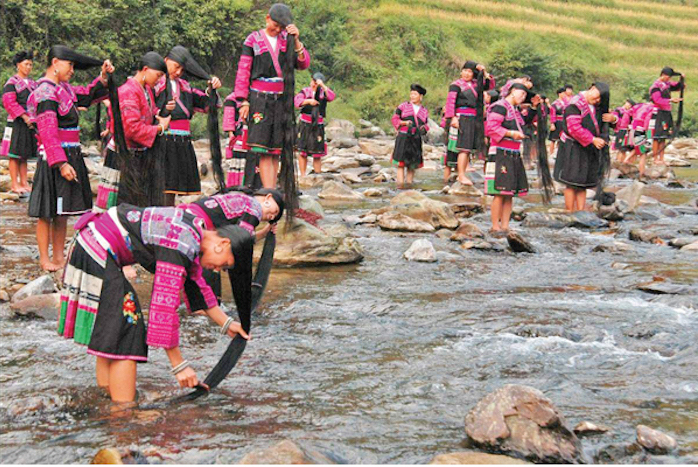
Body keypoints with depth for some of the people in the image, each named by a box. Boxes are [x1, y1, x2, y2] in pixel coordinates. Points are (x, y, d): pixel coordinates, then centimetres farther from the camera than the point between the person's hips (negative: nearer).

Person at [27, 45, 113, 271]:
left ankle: (59, 257, 20)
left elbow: (89, 94, 25)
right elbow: (48, 133, -19)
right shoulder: (45, 93, -14)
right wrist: (61, 163, -23)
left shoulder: (63, 89, 13)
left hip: (70, 157, 9)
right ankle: (44, 259, 6)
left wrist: (104, 77, 7)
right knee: (47, 212, -1)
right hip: (54, 159, -9)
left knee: (62, 212, 13)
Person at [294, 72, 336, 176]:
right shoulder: (305, 91, 5)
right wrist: (309, 101, -25)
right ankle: (303, 176, 5)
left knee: (317, 154, 0)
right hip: (305, 125, 0)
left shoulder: (323, 93, 5)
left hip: (318, 126, 0)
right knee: (303, 153, -1)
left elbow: (332, 97, -15)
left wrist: (323, 85, -21)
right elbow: (297, 101, -10)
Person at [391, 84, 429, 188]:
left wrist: (424, 128, -6)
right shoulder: (403, 106, 6)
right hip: (403, 136, -3)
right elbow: (394, 119, 4)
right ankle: (400, 183, -13)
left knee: (413, 161, 1)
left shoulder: (424, 111, 15)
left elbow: (426, 125, 18)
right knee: (401, 160, -10)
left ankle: (409, 182, 8)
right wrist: (405, 123, -13)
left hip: (416, 139, 3)